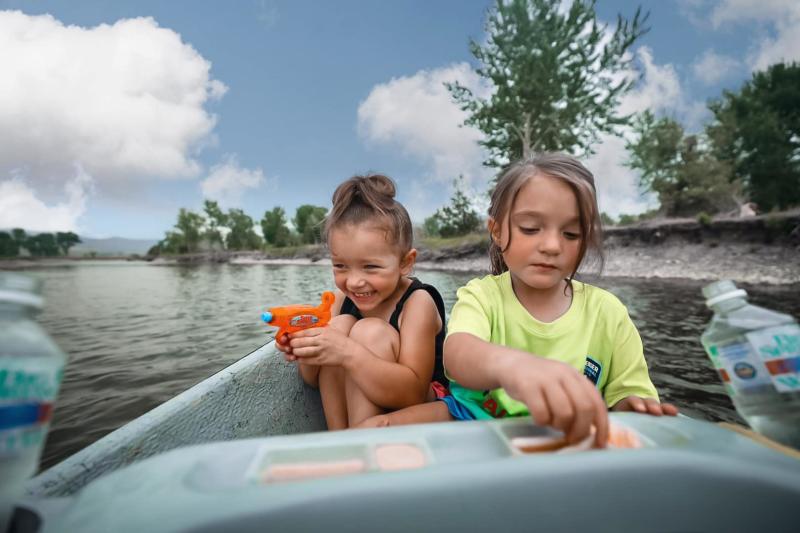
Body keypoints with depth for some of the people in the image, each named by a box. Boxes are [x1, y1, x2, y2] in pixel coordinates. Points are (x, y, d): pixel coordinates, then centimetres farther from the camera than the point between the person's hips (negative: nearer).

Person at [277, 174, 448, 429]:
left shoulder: (417, 302, -21)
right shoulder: (342, 298, -4)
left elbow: (413, 394, -30)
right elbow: (317, 381, 1)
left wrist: (349, 354, -41)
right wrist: (305, 350, -22)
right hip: (358, 408, 5)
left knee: (370, 332, -26)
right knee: (339, 325, -17)